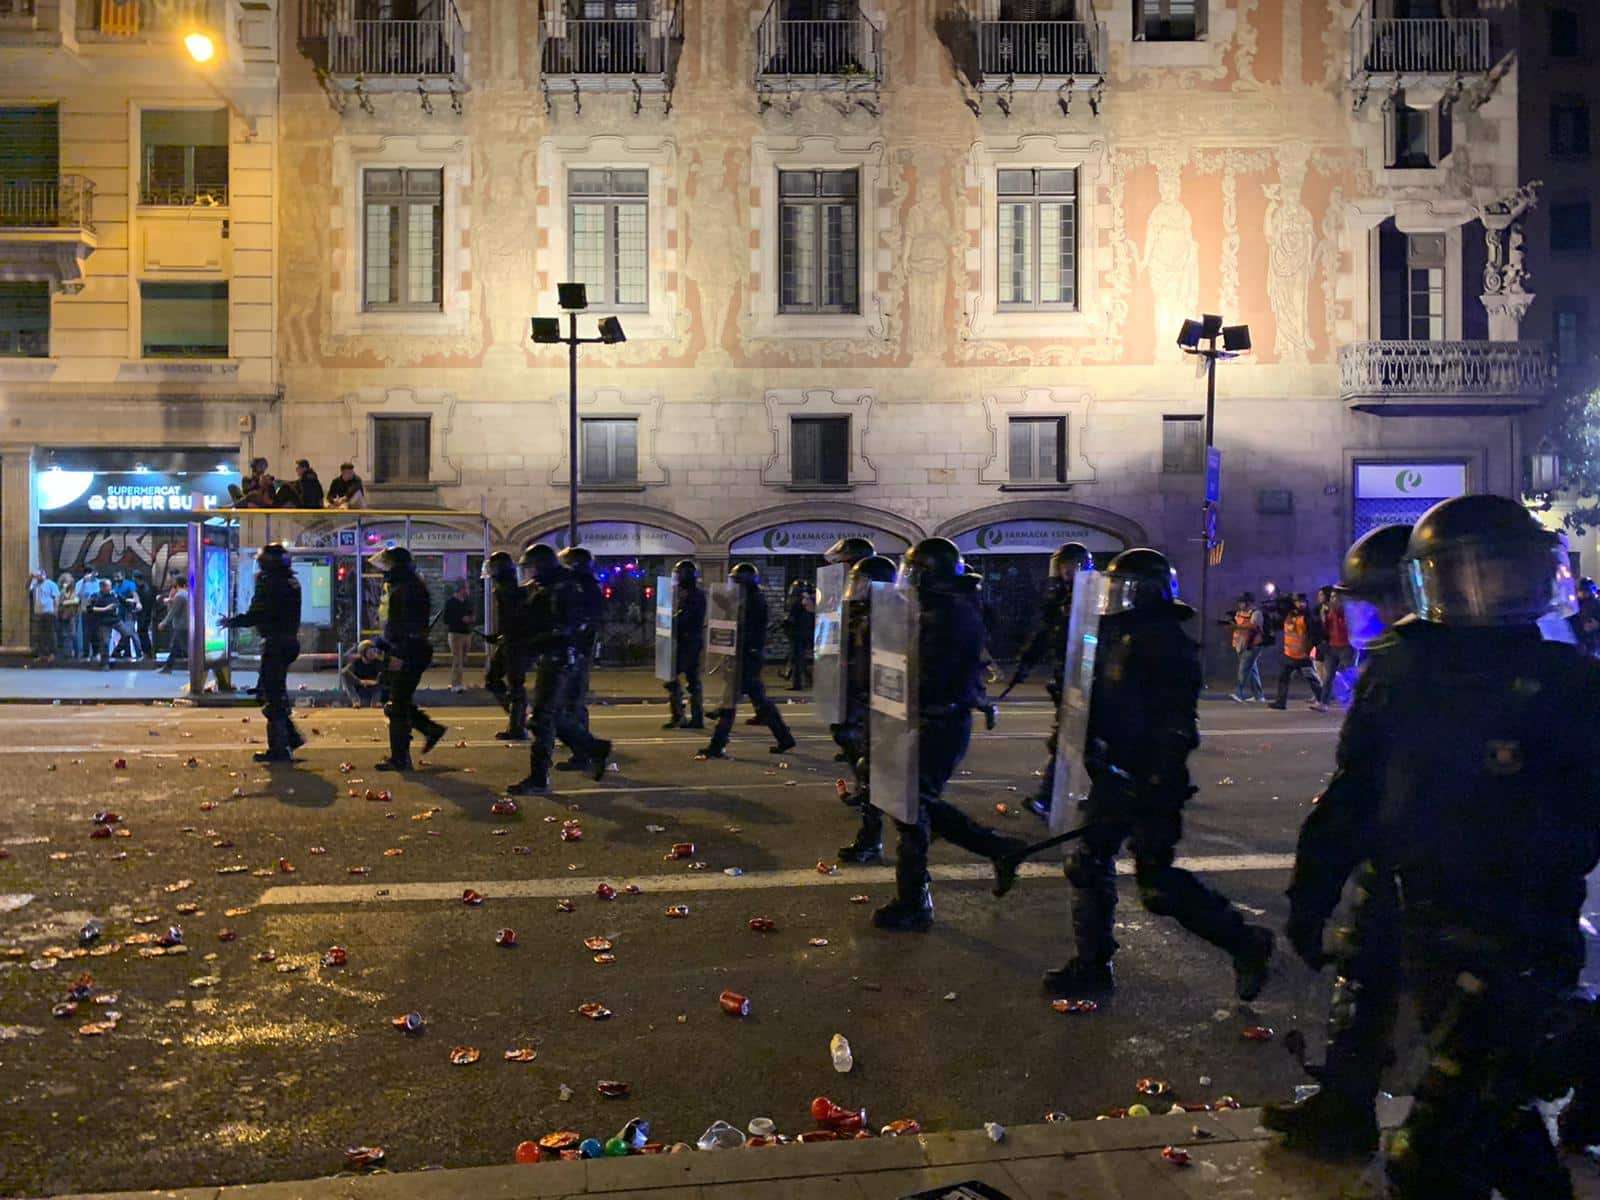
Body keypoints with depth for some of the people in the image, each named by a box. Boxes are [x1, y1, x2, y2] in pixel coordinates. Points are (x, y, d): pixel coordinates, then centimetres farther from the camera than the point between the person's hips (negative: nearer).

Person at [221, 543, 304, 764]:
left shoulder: (270, 583, -15)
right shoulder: (292, 583, 13)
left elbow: (256, 615, -18)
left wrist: (231, 621, -3)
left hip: (275, 644, -9)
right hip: (289, 640, 9)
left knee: (273, 696, -3)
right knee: (274, 691, 19)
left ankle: (279, 749, 0)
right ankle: (290, 737, 18)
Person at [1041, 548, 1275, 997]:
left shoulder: (1167, 644, -18)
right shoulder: (1119, 637, 12)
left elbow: (1175, 728, -23)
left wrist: (1157, 787, -26)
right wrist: (1092, 750, 21)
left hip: (1147, 783, -10)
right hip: (1114, 776, 10)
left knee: (1158, 884, -2)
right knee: (1087, 864, 12)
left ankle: (1245, 942, 15)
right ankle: (1091, 965, 24)